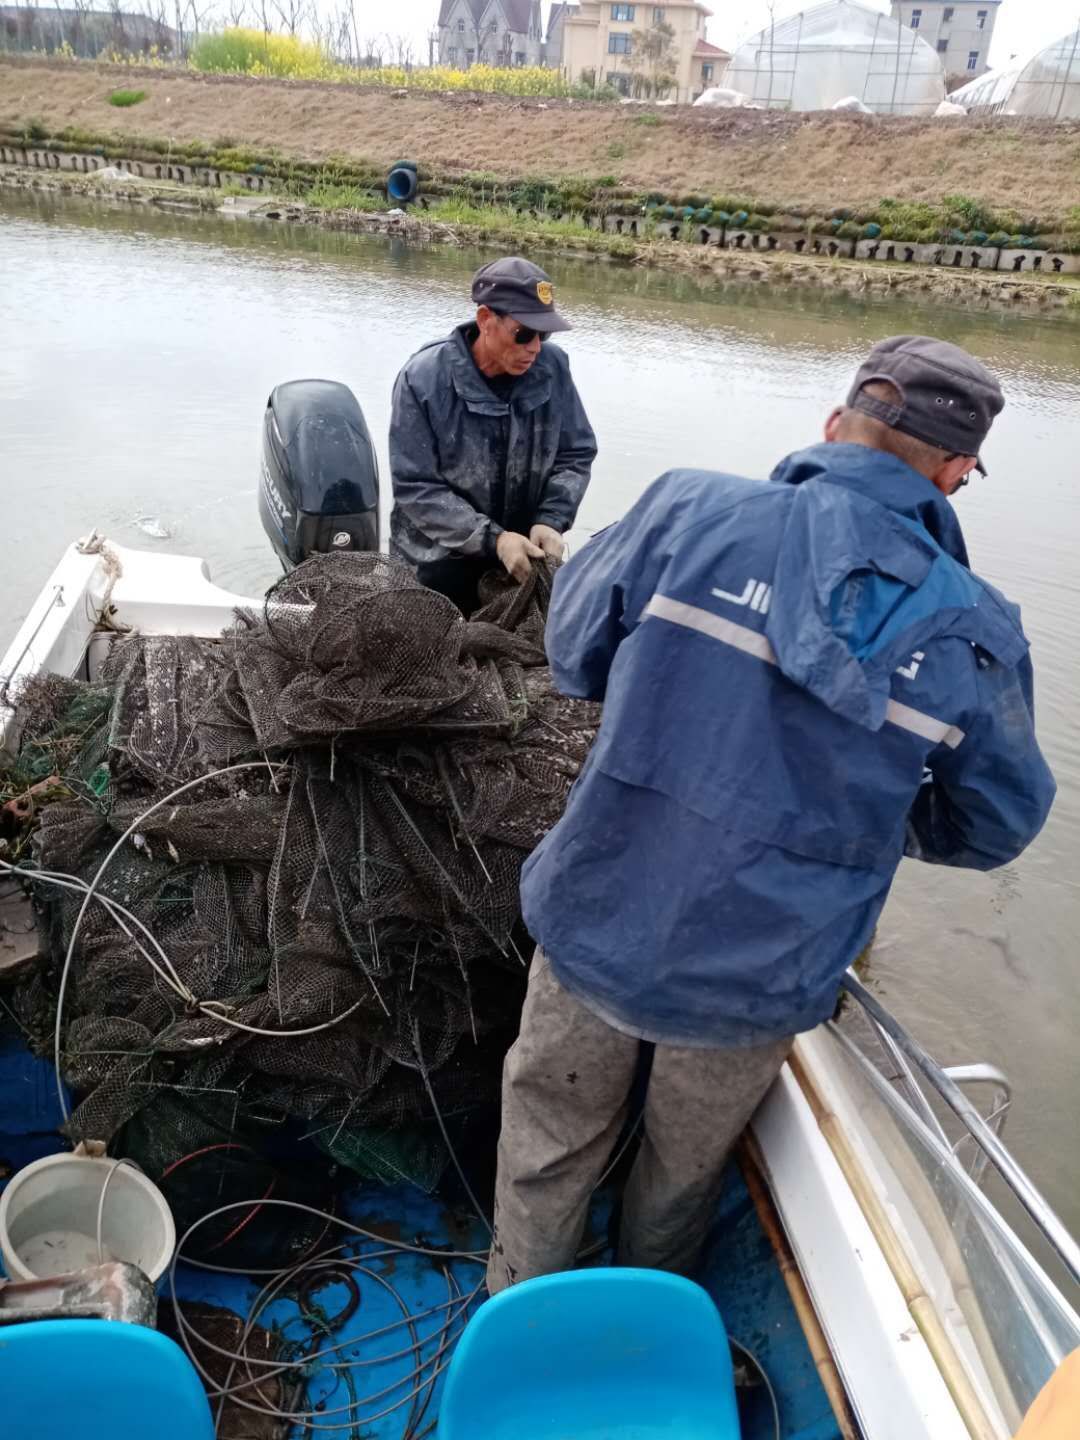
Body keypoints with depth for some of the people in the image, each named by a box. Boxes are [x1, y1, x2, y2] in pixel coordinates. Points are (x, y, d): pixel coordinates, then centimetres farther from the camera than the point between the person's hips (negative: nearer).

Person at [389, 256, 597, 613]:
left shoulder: (552, 367, -9)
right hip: (437, 562, -3)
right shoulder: (424, 379, -18)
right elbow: (415, 488, -18)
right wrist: (492, 539, -26)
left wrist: (551, 520, -16)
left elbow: (576, 455, 1)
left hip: (522, 555, 3)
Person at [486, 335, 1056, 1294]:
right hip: (758, 989, 1)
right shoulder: (973, 634, -10)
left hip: (596, 928, 0)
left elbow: (575, 652, -1)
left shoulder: (692, 510, -13)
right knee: (685, 1167, 29)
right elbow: (994, 826, 3)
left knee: (552, 1139, 26)